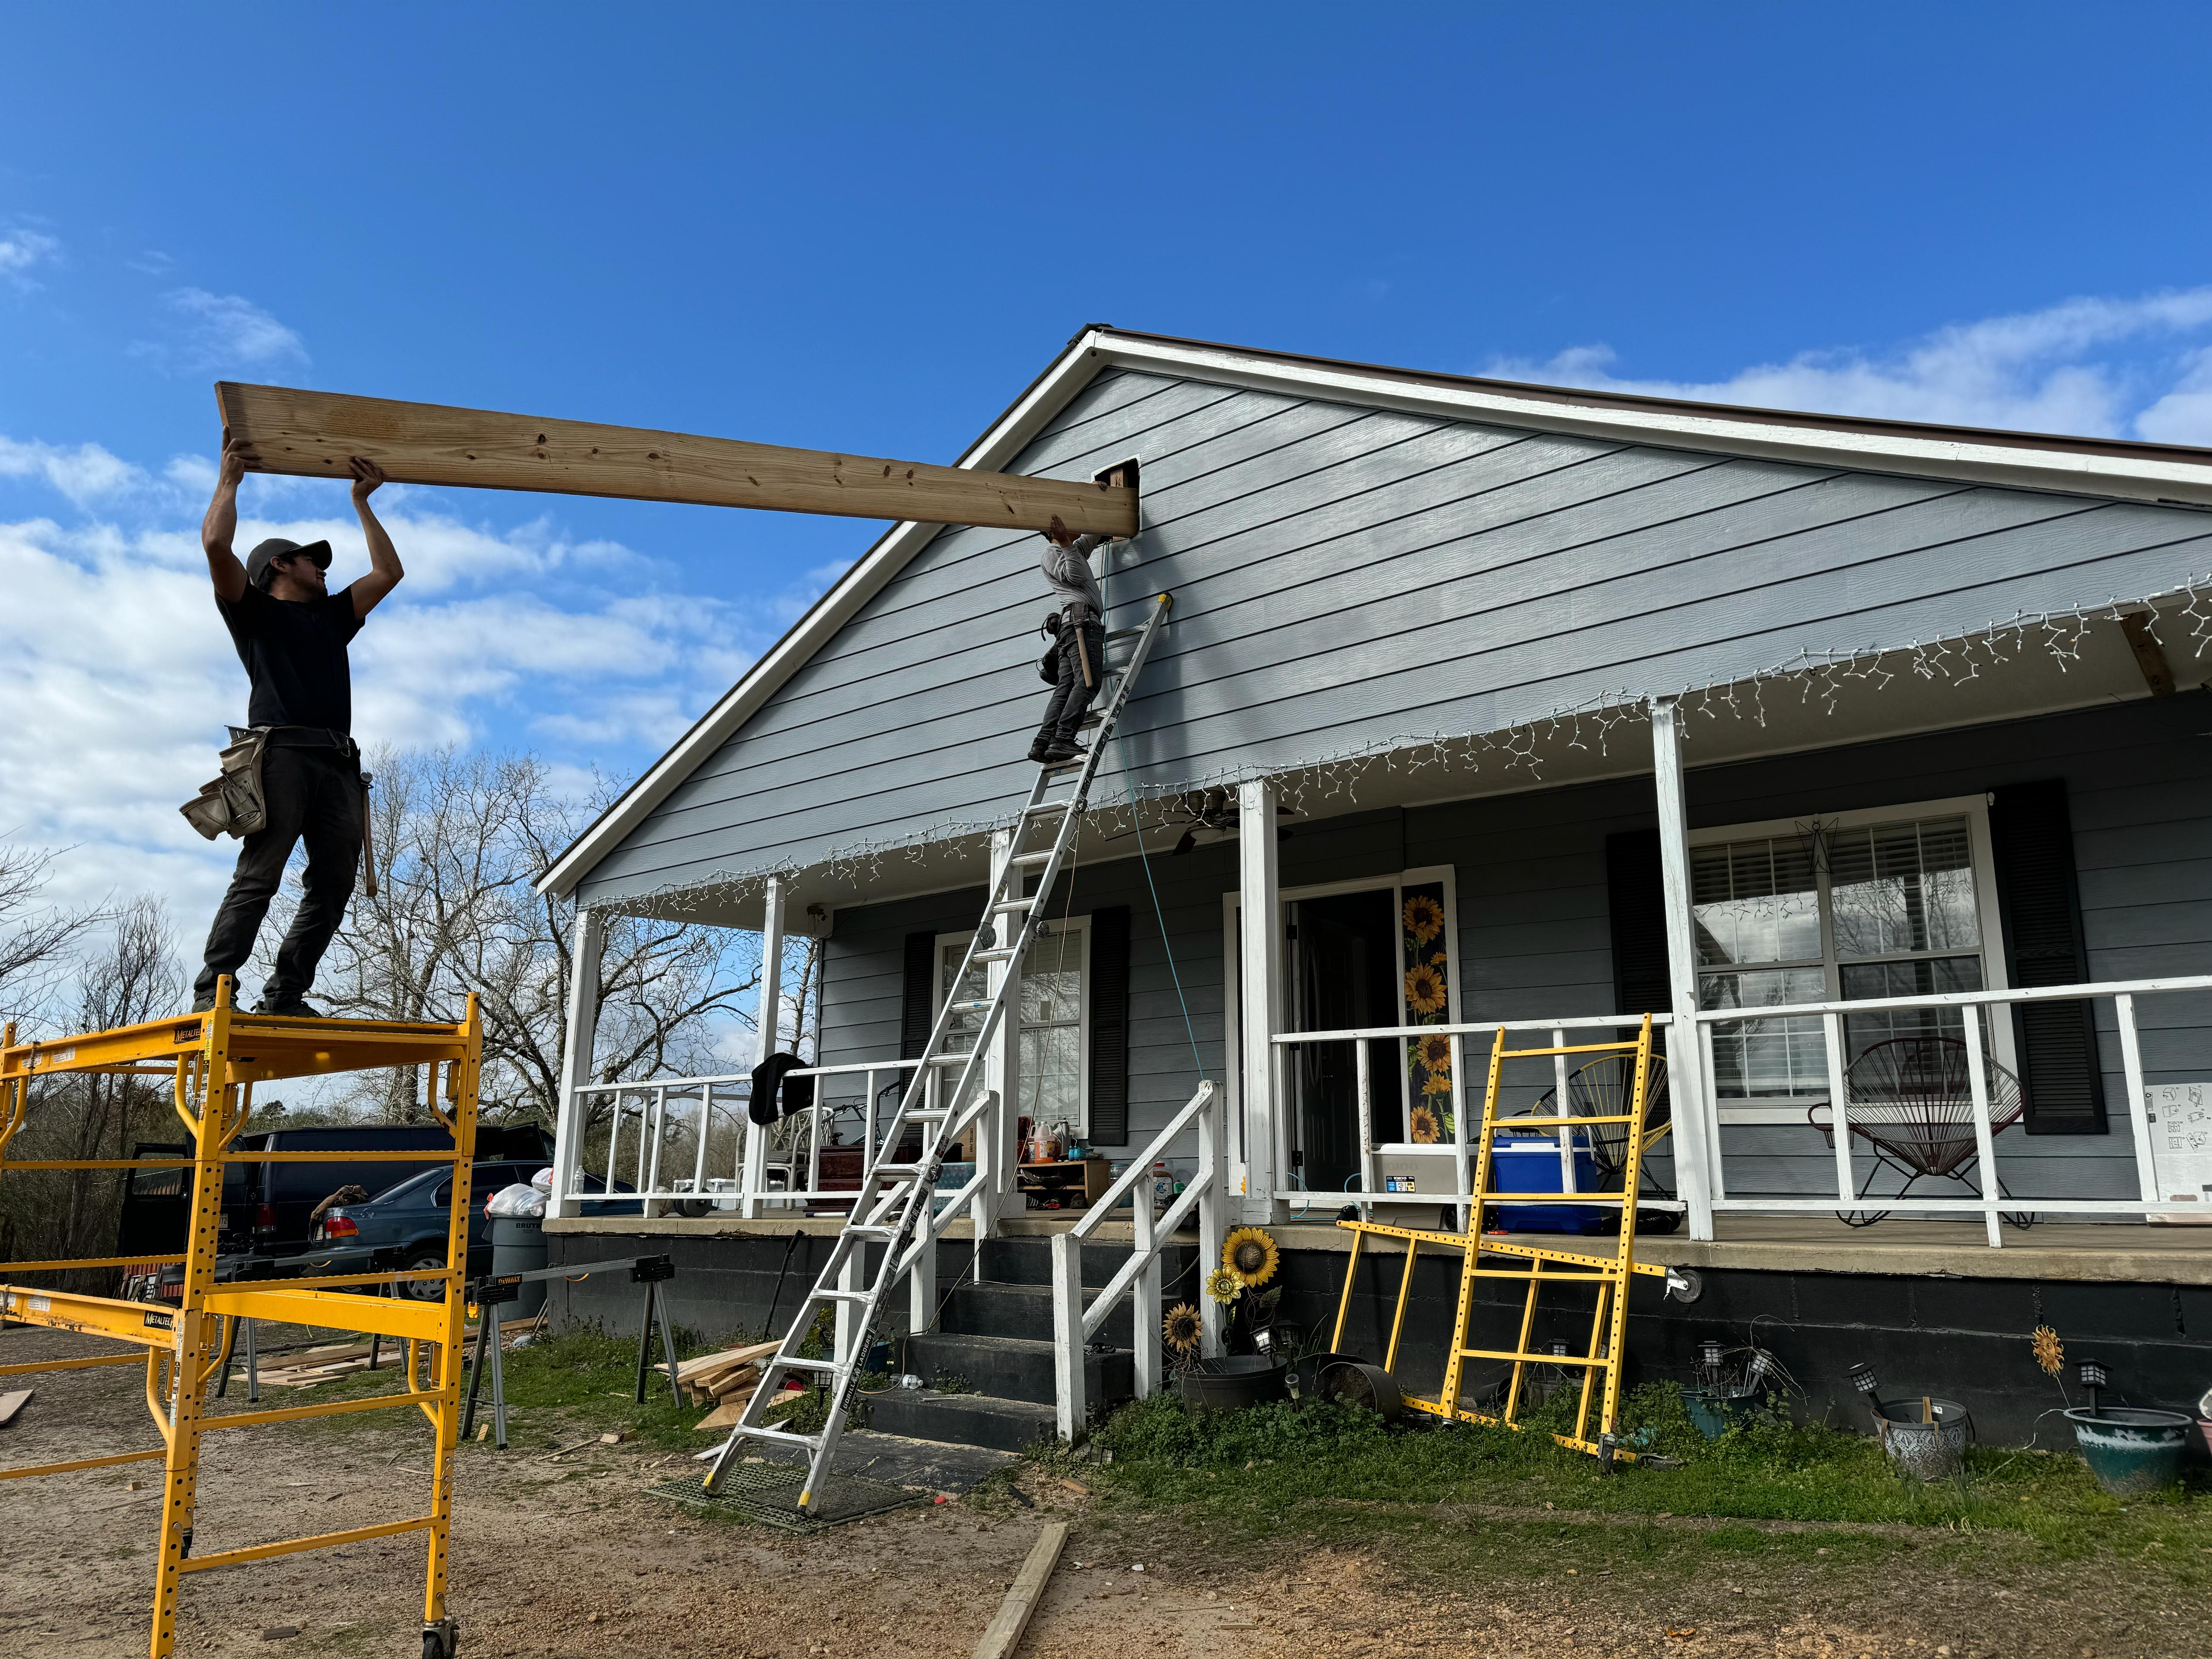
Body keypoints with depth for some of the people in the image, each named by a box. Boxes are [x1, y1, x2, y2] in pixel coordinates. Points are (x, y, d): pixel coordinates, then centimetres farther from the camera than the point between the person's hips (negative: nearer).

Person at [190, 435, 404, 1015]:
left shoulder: (332, 617, 34)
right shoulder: (254, 610, 18)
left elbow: (389, 573, 35)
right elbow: (216, 544, 3)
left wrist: (362, 502, 39)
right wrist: (230, 477, 16)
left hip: (337, 764, 6)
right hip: (281, 750, -5)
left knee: (333, 885, -6)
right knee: (258, 876, -16)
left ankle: (285, 997, -6)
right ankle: (211, 993, -18)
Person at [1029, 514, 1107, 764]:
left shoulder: (1076, 550, 34)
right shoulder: (1053, 552, 7)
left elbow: (1095, 535, 46)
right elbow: (1076, 577, -9)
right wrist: (1066, 544, -12)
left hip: (1070, 624, 10)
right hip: (1081, 616, -10)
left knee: (1065, 689, -2)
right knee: (1087, 683, -21)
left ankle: (1043, 744, -13)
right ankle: (1063, 741, -32)